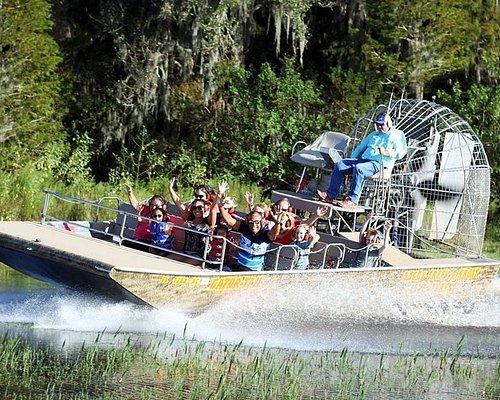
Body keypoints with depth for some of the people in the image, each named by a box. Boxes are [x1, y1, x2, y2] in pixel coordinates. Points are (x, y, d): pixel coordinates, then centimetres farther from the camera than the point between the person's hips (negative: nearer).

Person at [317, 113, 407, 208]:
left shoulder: (396, 136, 7)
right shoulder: (373, 135, 30)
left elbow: (400, 153, -6)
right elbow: (360, 148, 33)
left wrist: (386, 153, -22)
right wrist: (351, 162, 21)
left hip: (379, 164, -8)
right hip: (363, 160, 8)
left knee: (358, 168, -38)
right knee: (339, 165, -11)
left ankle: (352, 201, -41)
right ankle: (331, 195, -19)